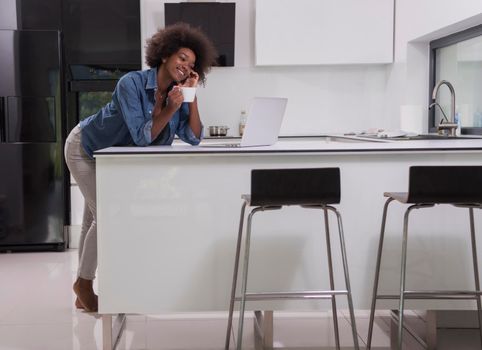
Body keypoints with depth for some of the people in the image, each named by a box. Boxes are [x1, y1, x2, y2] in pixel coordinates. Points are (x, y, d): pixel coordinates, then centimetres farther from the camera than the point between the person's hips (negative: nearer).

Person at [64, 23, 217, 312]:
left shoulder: (177, 94, -12)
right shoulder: (132, 83, -30)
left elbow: (193, 138, -19)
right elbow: (142, 137, -33)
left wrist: (192, 97, -25)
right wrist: (170, 109, -40)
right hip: (86, 149, -6)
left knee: (94, 220, 12)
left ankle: (83, 291, 23)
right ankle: (84, 283, 12)